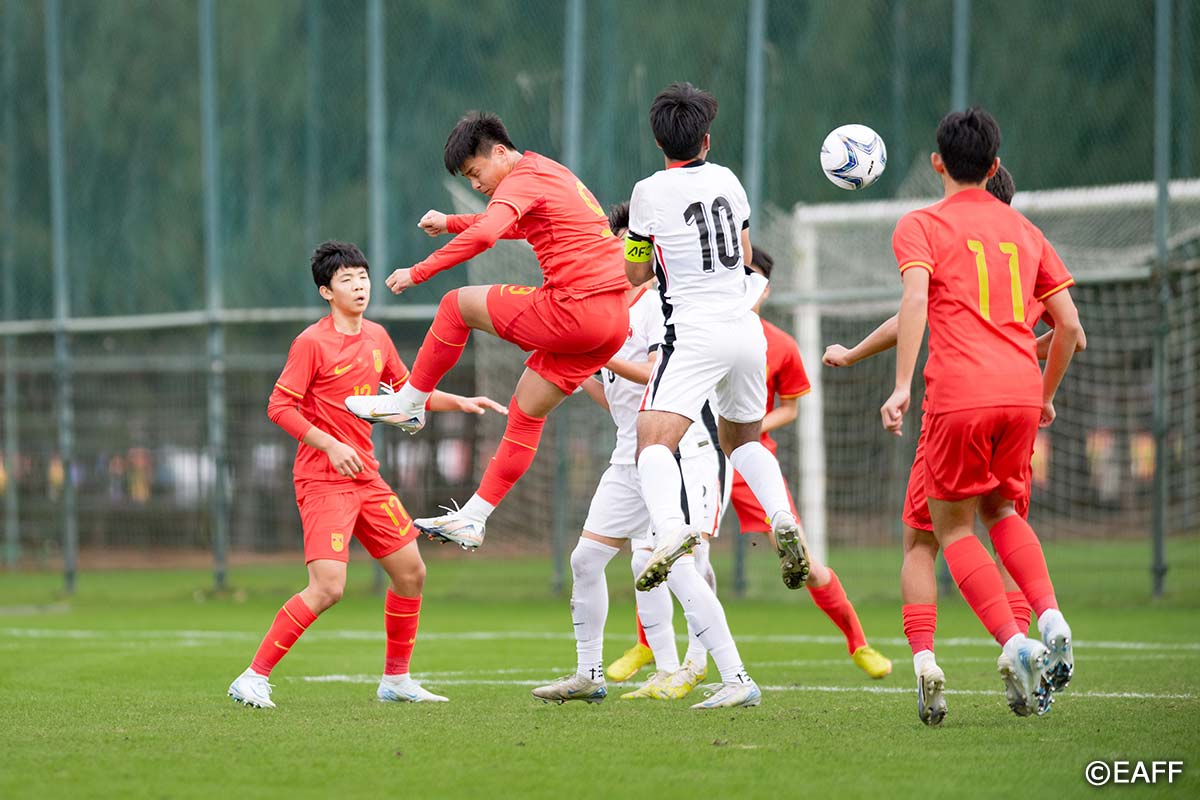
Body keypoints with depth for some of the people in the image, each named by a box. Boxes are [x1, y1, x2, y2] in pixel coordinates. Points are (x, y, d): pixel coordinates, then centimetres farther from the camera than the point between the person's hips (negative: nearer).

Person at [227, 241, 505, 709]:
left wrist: (459, 403, 17)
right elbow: (279, 407, -14)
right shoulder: (312, 342, -11)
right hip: (323, 478, -8)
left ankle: (396, 680, 25)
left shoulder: (376, 337, 11)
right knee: (328, 588, -19)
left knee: (411, 573, 11)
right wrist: (330, 446, -20)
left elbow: (407, 390, 26)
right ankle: (254, 679, -12)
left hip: (365, 477, 8)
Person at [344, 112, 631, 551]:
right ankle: (473, 519, 15)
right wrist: (451, 222, 33)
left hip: (575, 309, -10)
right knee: (526, 412, 13)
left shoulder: (522, 179, -7)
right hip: (614, 320, 10)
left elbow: (485, 235, -26)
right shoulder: (549, 173, 24)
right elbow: (511, 223, 44)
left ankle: (410, 403, 16)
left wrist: (420, 271, -18)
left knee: (457, 305, 4)